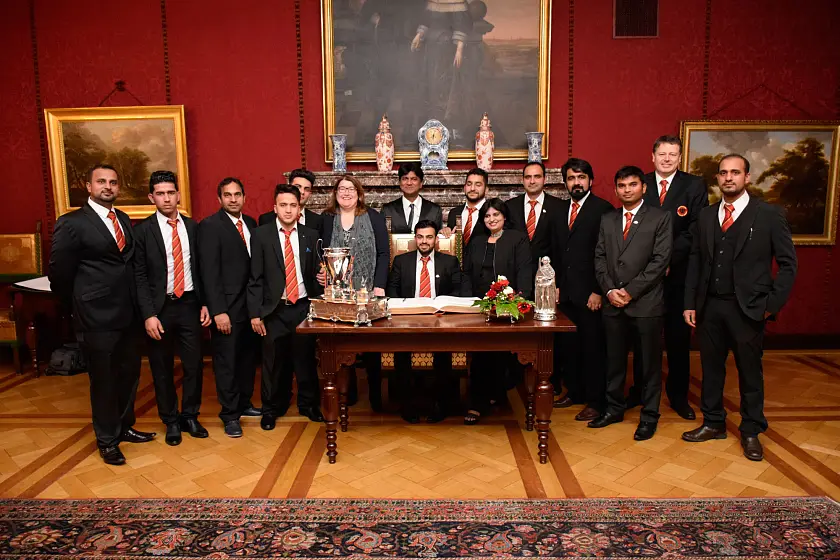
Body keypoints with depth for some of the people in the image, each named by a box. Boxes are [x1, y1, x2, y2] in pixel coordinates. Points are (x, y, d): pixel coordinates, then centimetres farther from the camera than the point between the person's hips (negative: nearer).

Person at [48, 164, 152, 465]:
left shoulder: (124, 219, 10)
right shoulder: (71, 223, -10)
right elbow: (59, 273, -7)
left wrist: (133, 301, 5)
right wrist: (82, 305, 1)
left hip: (127, 313, 6)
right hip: (97, 317, -6)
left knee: (129, 372, 17)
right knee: (103, 379, 7)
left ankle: (124, 426, 37)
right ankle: (107, 440, 25)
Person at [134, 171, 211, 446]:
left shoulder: (192, 226, 5)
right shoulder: (143, 230, -5)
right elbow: (139, 276, -7)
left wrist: (204, 303, 5)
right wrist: (149, 314, -13)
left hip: (189, 304, 3)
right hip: (160, 307, -2)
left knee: (194, 364, 6)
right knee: (162, 369, 10)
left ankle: (190, 416, 26)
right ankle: (171, 421, 27)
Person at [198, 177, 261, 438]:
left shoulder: (251, 223, 10)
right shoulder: (210, 226, -9)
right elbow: (209, 272, -14)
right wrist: (218, 311, -18)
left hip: (251, 304, 6)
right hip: (227, 306, -6)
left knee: (248, 356, 14)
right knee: (227, 361, 4)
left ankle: (244, 403, 31)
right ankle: (230, 414, 17)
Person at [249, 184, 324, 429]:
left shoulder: (311, 236, 5)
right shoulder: (261, 235, -1)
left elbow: (316, 274, 9)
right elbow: (255, 278, -2)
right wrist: (255, 313, -6)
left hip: (304, 307, 2)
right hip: (274, 310, -1)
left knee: (306, 358, 7)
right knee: (274, 362, 7)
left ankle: (308, 404, 27)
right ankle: (271, 409, 26)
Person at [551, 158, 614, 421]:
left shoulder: (603, 209, -7)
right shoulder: (561, 210, 15)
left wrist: (598, 291, -14)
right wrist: (557, 285, 12)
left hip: (589, 293, -6)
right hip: (565, 291, 6)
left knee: (593, 347, 2)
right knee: (567, 345, 10)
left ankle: (595, 401, 14)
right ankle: (575, 391, 27)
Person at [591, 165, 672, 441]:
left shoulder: (660, 218, -1)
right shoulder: (607, 220, 13)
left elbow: (660, 260, -9)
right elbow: (599, 258, 9)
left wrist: (630, 291, -13)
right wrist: (609, 290, -6)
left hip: (646, 303, -4)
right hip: (613, 303, 4)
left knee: (650, 362, 6)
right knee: (614, 360, 13)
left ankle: (649, 416, 20)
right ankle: (614, 408, 28)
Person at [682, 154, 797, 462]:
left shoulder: (770, 215, -3)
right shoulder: (705, 216, 8)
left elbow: (788, 263, -3)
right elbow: (695, 262, 8)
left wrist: (772, 303, -9)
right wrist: (690, 303, 3)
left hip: (748, 308, -3)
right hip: (709, 306, 3)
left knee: (750, 371, 9)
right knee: (711, 368, 12)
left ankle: (751, 432, 24)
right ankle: (713, 423, 28)